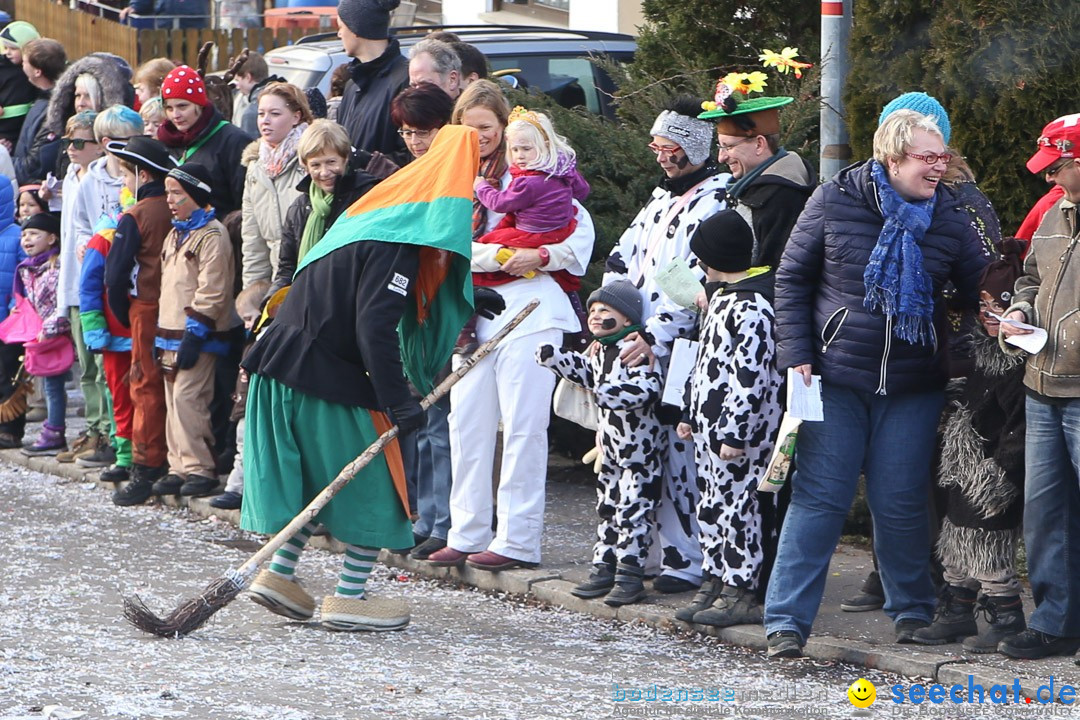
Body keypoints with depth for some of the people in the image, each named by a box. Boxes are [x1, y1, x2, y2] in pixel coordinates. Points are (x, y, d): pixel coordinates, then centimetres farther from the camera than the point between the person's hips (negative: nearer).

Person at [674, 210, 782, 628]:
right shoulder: (723, 299, 15)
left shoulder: (750, 307, -19)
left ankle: (742, 594, -1)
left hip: (738, 431, -11)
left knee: (736, 504, -6)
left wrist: (736, 434, -22)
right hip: (712, 428, 11)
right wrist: (693, 418, 25)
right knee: (712, 505, 14)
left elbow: (751, 378, -22)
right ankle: (719, 583, 21)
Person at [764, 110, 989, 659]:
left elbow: (980, 291, 9)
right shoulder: (834, 201, -3)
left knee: (901, 504, 3)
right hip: (837, 378, -2)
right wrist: (796, 356, -4)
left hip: (914, 387, 2)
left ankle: (912, 610, 22)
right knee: (819, 499, -4)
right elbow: (792, 279, 2)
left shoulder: (949, 217, 3)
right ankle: (786, 620, -1)